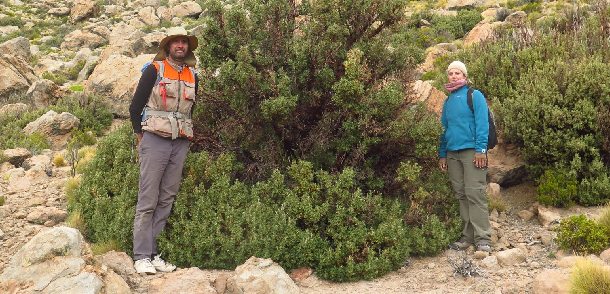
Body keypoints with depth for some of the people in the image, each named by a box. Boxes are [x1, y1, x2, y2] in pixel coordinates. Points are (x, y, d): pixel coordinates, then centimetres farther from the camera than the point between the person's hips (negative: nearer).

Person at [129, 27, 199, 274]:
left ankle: (154, 253, 13)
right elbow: (135, 105, 1)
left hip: (181, 143, 5)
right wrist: (141, 135, 1)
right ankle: (142, 256, -1)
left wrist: (186, 134, 15)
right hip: (155, 140, -5)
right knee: (148, 200, -5)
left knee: (167, 200, 6)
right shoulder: (154, 70, 1)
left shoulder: (192, 76, 15)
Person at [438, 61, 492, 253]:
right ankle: (468, 236, 14)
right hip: (452, 153, 6)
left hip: (471, 150, -6)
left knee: (475, 193, -10)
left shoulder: (475, 96, 0)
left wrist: (481, 149, -16)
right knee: (461, 195, 7)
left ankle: (483, 239, -6)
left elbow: (482, 124, -7)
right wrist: (442, 154, 15)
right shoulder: (448, 101, 17)